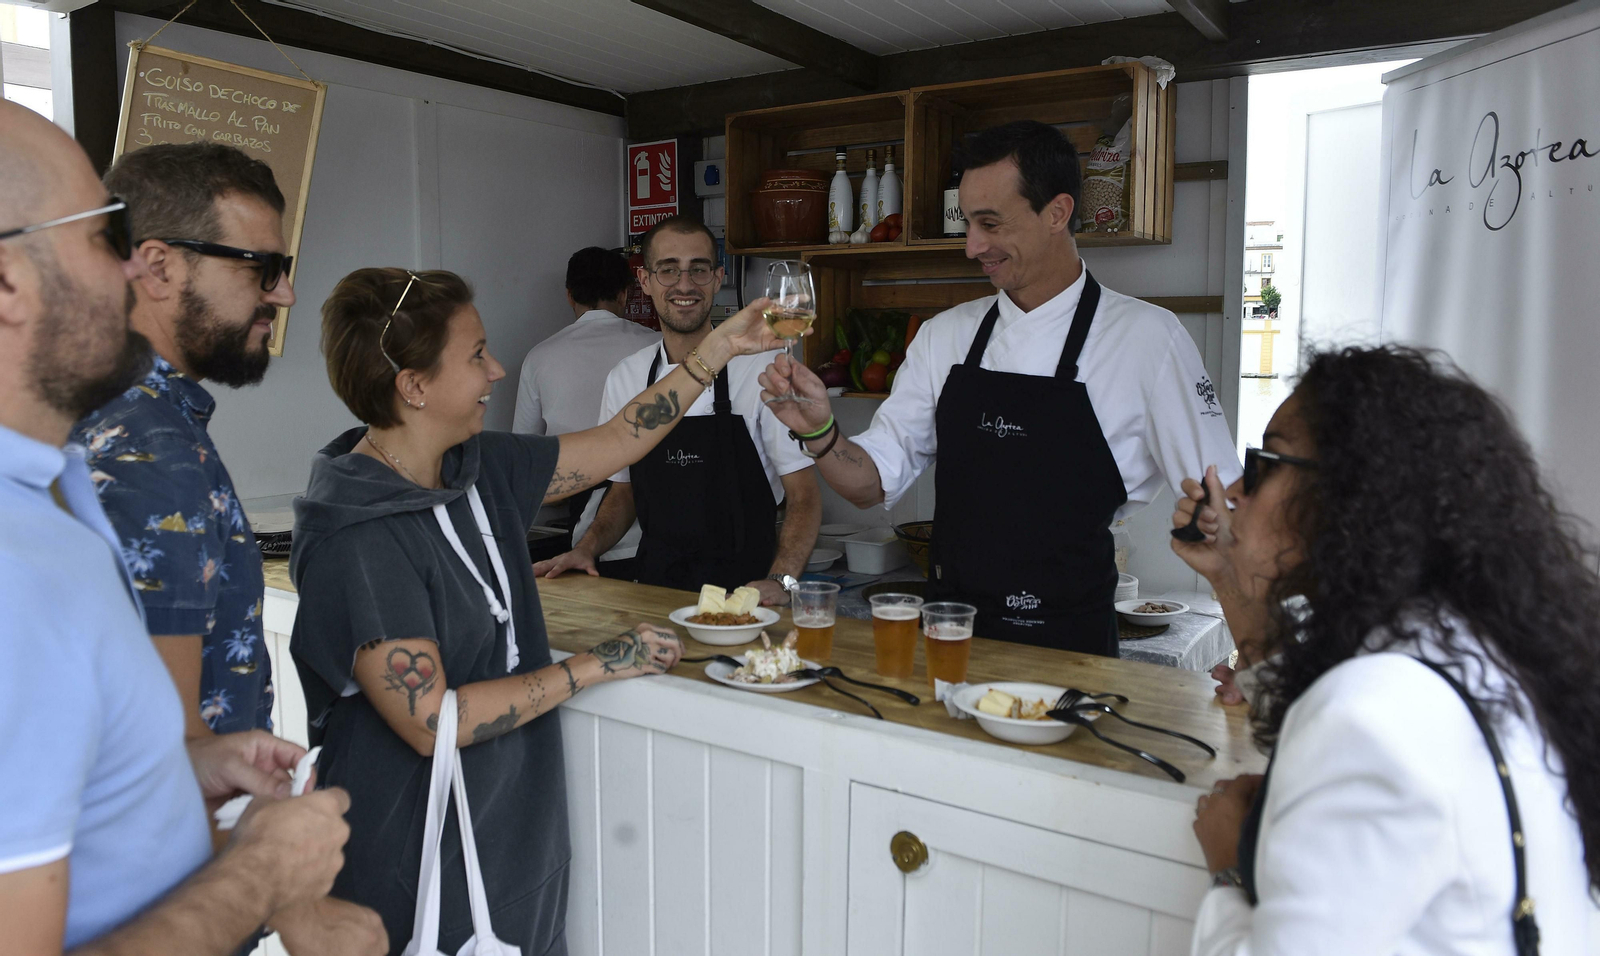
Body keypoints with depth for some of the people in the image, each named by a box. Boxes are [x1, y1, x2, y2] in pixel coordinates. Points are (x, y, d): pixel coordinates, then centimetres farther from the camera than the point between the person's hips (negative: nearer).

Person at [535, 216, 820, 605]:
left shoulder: (763, 369, -5)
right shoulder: (624, 378, 8)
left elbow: (804, 495, -5)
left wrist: (779, 581, -19)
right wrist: (586, 548, 3)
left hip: (743, 595, -3)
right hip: (654, 590, 4)